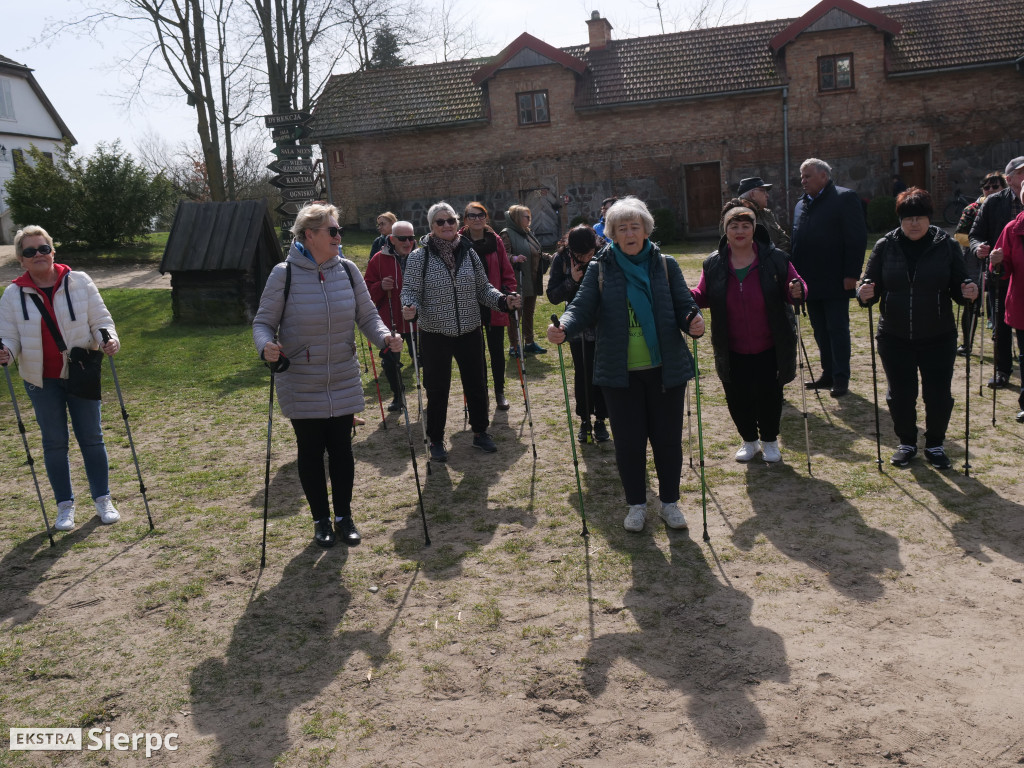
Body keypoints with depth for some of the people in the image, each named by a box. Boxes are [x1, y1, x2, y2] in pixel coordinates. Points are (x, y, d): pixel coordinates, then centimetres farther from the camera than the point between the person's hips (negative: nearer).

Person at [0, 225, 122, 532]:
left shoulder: (79, 282, -4)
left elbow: (100, 319, -2)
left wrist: (109, 339, -23)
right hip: (42, 380, 1)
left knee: (91, 438, 7)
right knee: (54, 442, 8)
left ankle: (102, 499, 19)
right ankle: (65, 505, 20)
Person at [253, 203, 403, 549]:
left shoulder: (347, 270, -1)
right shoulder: (284, 274, -11)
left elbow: (367, 315, 6)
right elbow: (263, 322, -5)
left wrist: (384, 337, -14)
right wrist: (266, 346, -27)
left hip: (344, 381, 2)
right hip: (301, 384, -2)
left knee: (341, 448, 9)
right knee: (311, 450, 8)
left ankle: (344, 516, 26)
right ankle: (321, 520, 26)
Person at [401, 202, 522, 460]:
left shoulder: (469, 252, 4)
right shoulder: (419, 256, -6)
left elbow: (483, 289, 10)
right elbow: (411, 291, -6)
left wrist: (503, 300, -8)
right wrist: (411, 308, -28)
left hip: (470, 332, 3)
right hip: (435, 335, -3)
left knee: (477, 385, 14)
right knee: (437, 390, 6)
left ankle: (480, 433, 33)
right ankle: (436, 440, 23)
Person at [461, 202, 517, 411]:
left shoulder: (495, 241, 1)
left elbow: (507, 272, 4)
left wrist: (508, 294, -7)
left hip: (494, 306, 1)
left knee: (497, 350, 9)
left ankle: (500, 393, 23)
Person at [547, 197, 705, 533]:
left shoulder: (665, 265, 3)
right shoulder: (601, 269, 0)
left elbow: (685, 305, 0)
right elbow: (583, 307, -8)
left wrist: (694, 322, -24)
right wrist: (564, 328, -30)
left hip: (665, 368, 1)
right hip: (620, 372, -1)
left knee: (668, 438, 9)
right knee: (628, 440, 7)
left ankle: (670, 501, 27)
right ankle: (636, 504, 25)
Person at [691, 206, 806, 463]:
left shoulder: (775, 259, -5)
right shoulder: (713, 264, 0)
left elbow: (795, 287, 1)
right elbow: (703, 295, 5)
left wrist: (796, 291, -23)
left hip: (769, 348, -1)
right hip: (732, 351, 2)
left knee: (769, 395, 4)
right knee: (737, 399, 6)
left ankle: (769, 441, 30)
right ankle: (749, 440, 31)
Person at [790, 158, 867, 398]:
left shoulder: (845, 198, -5)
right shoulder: (801, 205, 16)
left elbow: (857, 238, -10)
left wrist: (851, 274, -16)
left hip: (835, 281, -6)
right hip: (811, 283, 7)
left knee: (838, 329, -1)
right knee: (820, 331, 11)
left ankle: (841, 378, 6)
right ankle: (828, 374, 21)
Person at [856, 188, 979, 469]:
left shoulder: (947, 246, -2)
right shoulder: (885, 247, -1)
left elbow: (958, 286, 1)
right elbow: (871, 285, -1)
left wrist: (968, 292, -22)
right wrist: (865, 294, -24)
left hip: (938, 337, 0)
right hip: (895, 337, 1)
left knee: (939, 395, 5)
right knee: (900, 394, 8)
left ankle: (935, 445, 26)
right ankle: (907, 443, 29)